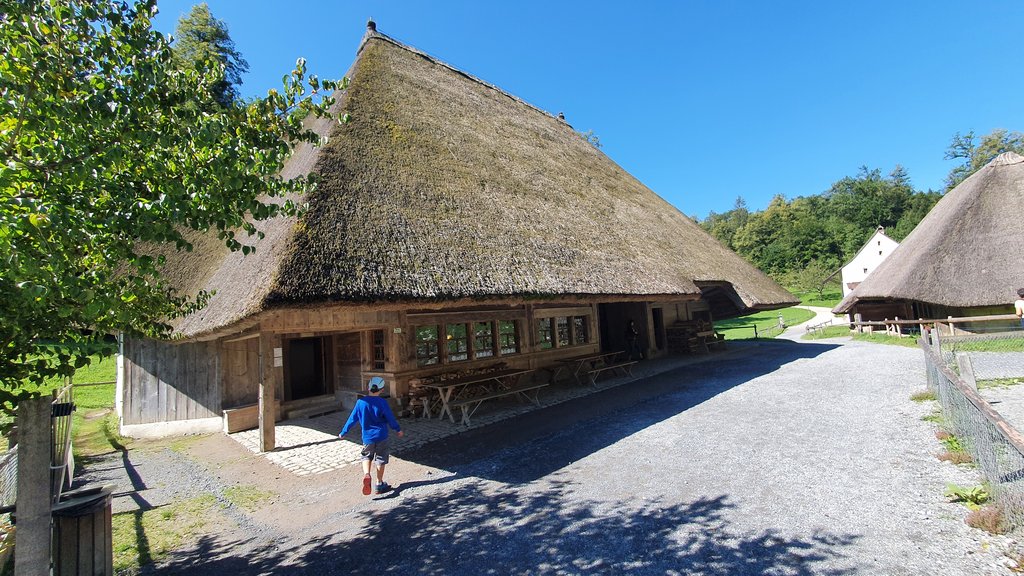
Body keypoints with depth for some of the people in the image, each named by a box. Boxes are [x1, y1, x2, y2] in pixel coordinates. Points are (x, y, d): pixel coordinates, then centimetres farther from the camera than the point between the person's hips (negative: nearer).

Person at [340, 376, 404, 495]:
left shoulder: (361, 402, -8)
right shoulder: (382, 402, -14)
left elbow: (352, 418, 0)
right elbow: (390, 418, -6)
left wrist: (343, 432, 14)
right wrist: (398, 429, 10)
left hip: (367, 437, 2)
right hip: (381, 436, -1)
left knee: (367, 457, 21)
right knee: (381, 460, 13)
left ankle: (366, 474, -6)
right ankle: (379, 485, 20)